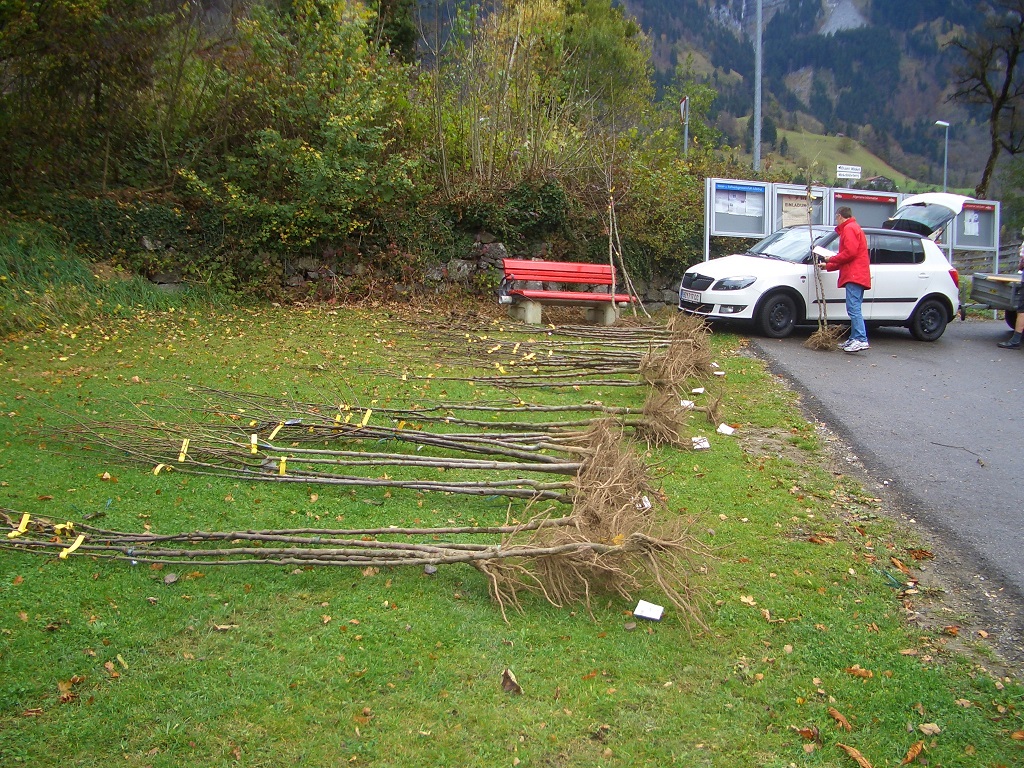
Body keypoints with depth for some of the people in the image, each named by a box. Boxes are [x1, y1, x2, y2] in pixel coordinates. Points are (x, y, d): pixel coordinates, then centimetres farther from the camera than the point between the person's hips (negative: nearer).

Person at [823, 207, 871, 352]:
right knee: (854, 310, 11)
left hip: (854, 275, -11)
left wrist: (832, 259, -5)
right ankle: (854, 339, 12)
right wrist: (828, 266, 39)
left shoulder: (849, 228, -5)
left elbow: (850, 252, -18)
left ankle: (862, 340, -23)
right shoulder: (854, 228, 29)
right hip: (858, 276, 11)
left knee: (854, 309, -17)